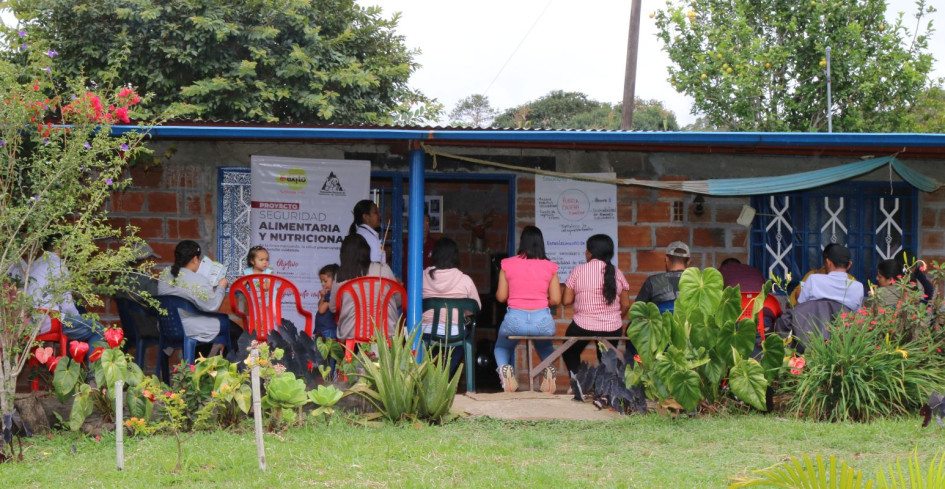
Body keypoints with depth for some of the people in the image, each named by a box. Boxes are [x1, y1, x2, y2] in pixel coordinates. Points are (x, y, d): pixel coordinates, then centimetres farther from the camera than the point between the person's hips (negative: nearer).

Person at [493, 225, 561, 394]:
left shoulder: (508, 264, 0)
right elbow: (556, 300, 1)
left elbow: (501, 296, 3)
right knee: (545, 347, 35)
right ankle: (549, 369, 4)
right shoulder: (550, 267, 1)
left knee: (501, 347, 31)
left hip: (515, 319, -1)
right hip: (543, 321, 1)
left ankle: (504, 368, -2)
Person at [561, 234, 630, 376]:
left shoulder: (578, 270, -6)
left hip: (583, 327, -2)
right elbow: (626, 305, 4)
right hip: (612, 328, 2)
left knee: (570, 353, 23)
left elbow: (566, 300, -5)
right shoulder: (617, 273, 1)